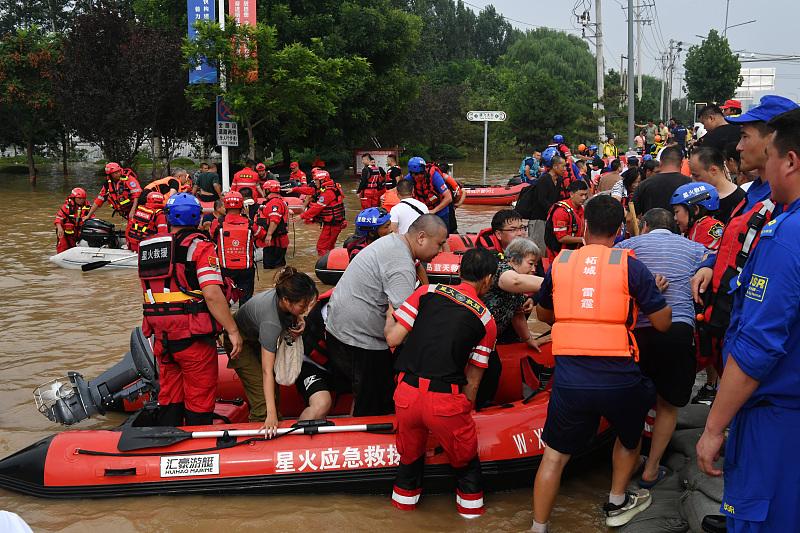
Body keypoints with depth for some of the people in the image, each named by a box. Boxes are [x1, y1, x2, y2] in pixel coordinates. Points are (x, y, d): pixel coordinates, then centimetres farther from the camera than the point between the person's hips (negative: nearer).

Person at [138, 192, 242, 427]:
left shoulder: (148, 248, 8)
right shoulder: (200, 246, -11)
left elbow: (151, 291, 14)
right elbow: (212, 294, -20)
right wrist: (233, 330, -15)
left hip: (161, 337, 6)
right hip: (194, 337, -6)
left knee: (169, 397, 19)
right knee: (199, 399, 6)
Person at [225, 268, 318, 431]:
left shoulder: (283, 293, -26)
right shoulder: (271, 322, -43)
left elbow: (294, 314, 4)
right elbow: (267, 371, -41)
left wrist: (299, 320, -20)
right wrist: (271, 414, -44)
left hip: (258, 337, 8)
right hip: (241, 342, -8)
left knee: (274, 391, 9)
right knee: (262, 396, -15)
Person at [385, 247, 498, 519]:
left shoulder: (428, 292, 5)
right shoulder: (486, 321, 5)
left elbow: (392, 338, 2)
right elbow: (472, 381, 7)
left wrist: (388, 314, 22)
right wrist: (464, 414, 18)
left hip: (407, 392, 2)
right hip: (445, 400, -2)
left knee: (410, 453, 28)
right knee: (465, 459, 24)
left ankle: (405, 497, 44)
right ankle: (471, 506, 34)